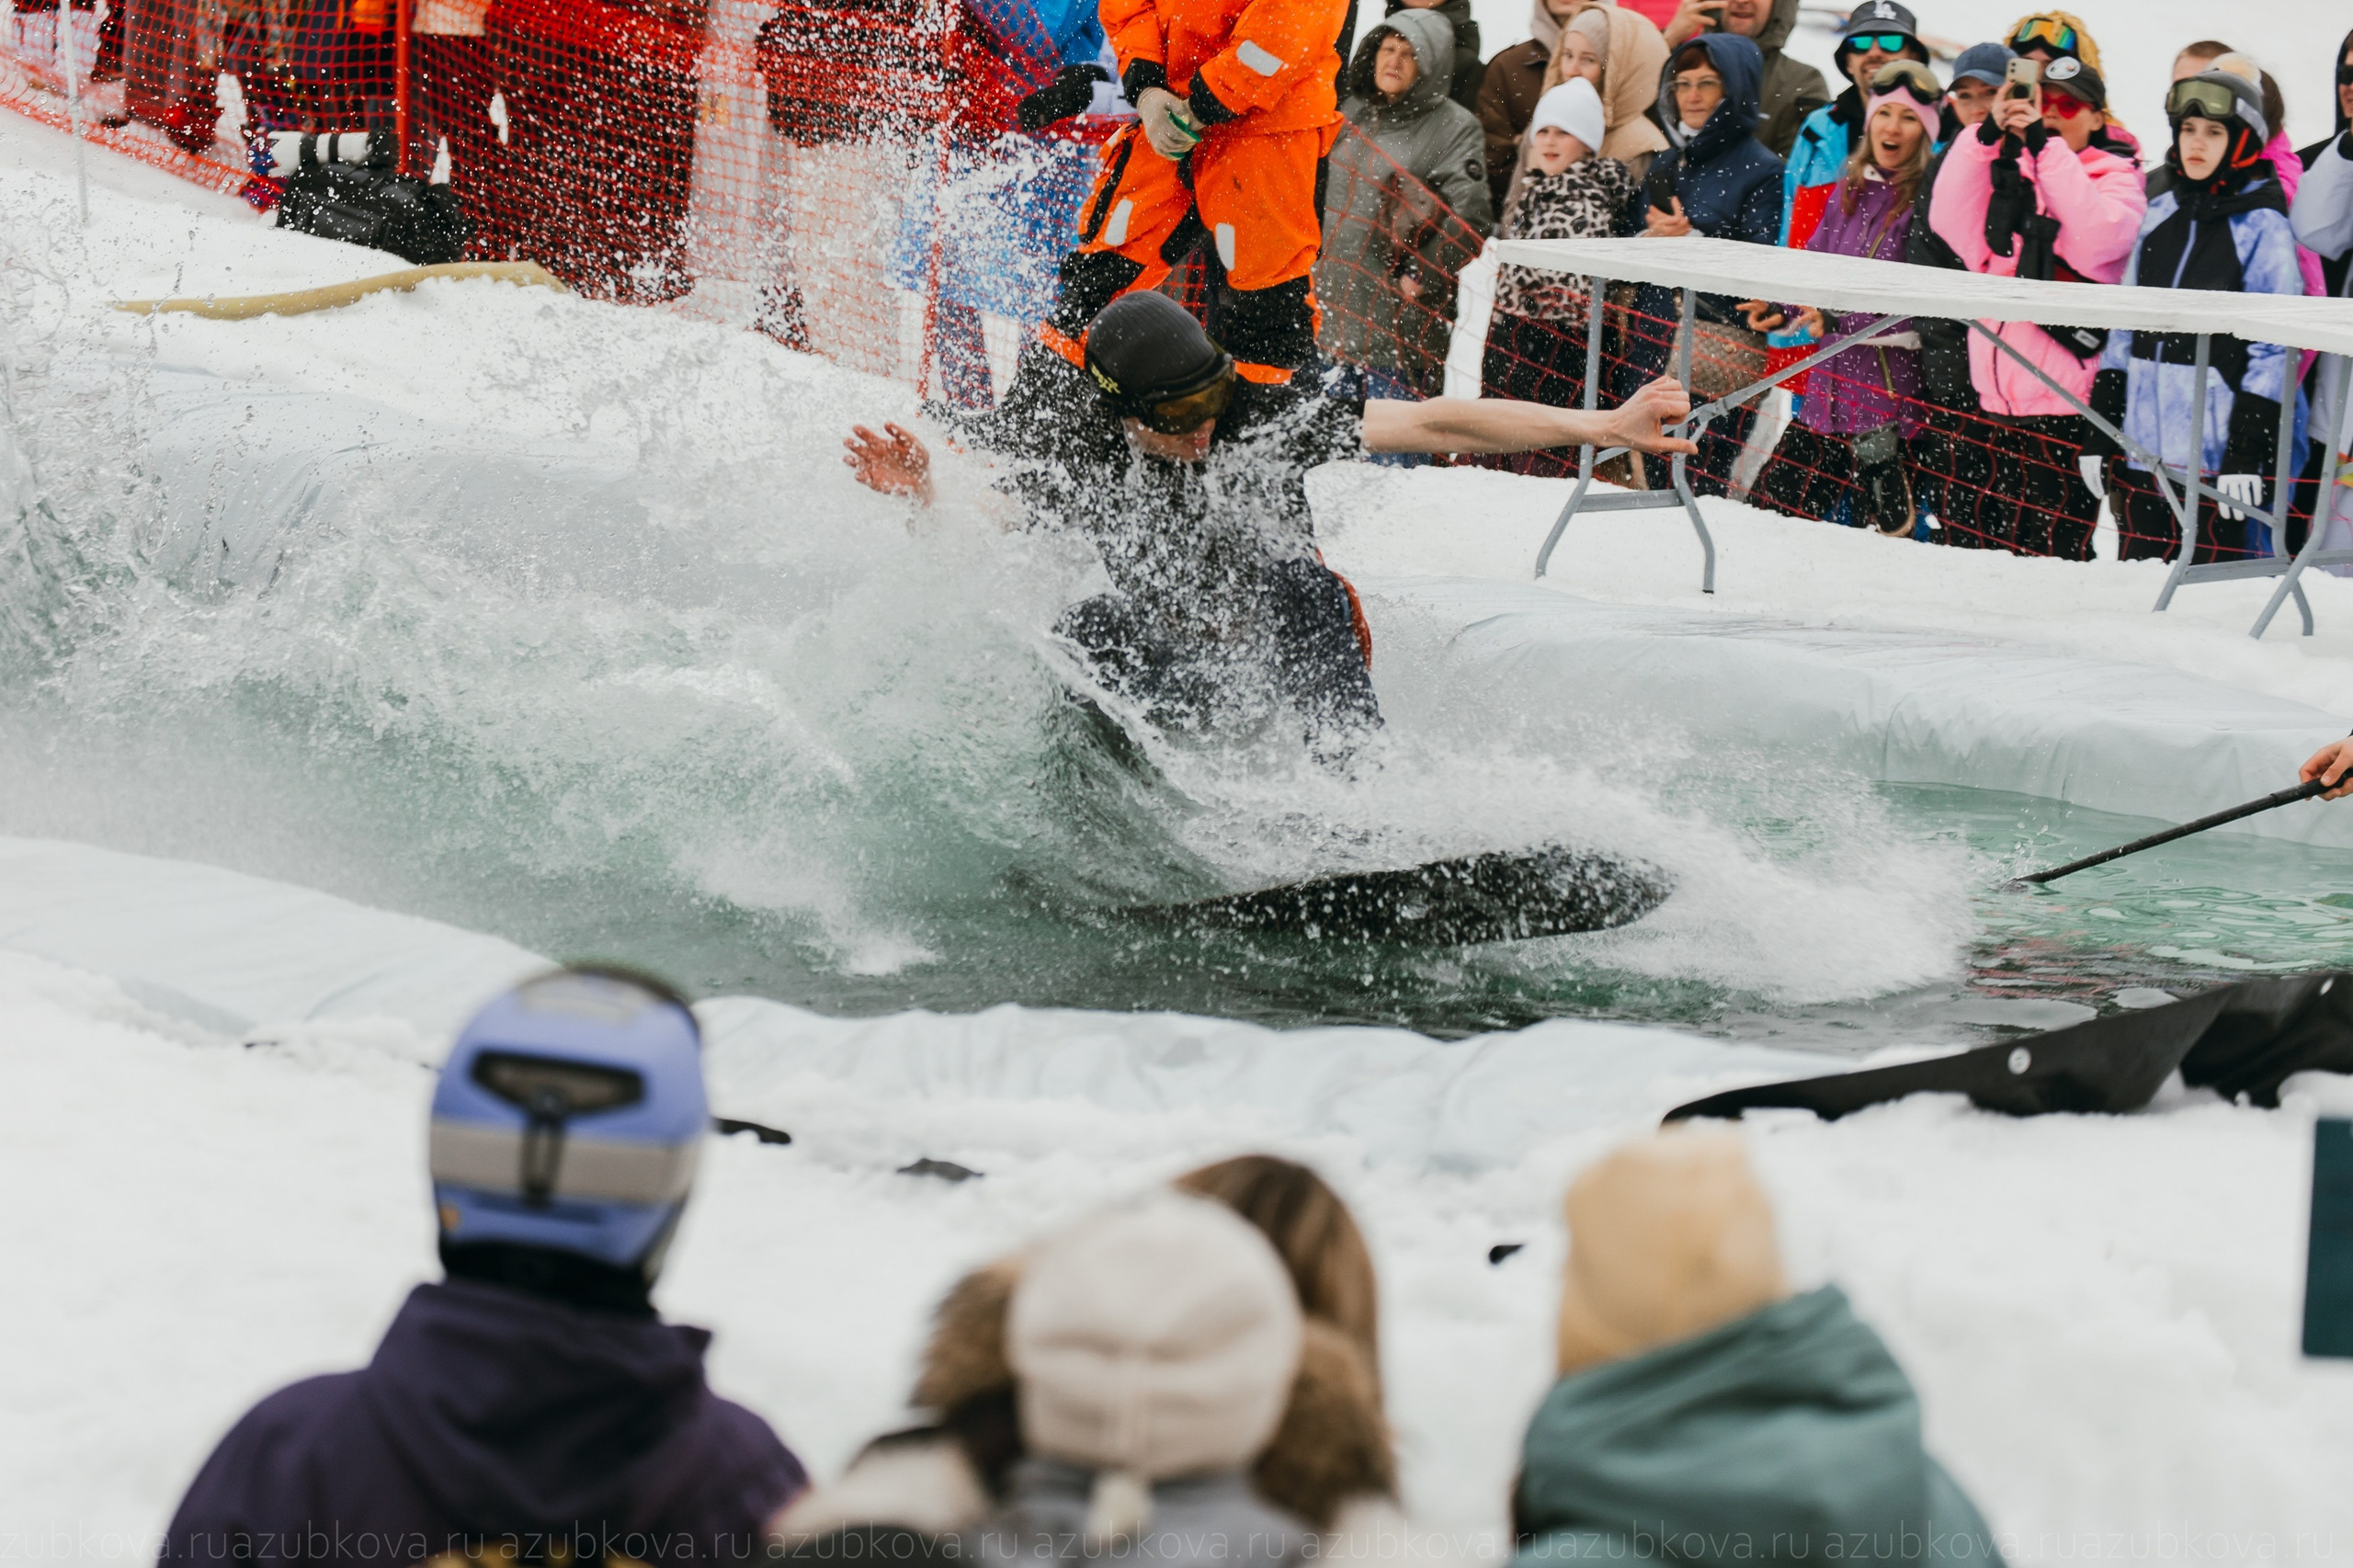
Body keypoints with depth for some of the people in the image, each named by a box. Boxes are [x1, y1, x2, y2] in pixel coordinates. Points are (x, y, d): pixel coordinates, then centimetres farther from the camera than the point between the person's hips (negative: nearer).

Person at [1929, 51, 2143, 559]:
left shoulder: (2118, 179, 4)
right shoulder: (2013, 174, 16)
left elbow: (2095, 237, -17)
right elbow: (1950, 221, 0)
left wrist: (2046, 147, -20)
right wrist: (1987, 135, -10)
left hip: (2065, 401, -5)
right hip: (1998, 397, 5)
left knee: (2052, 553, -8)